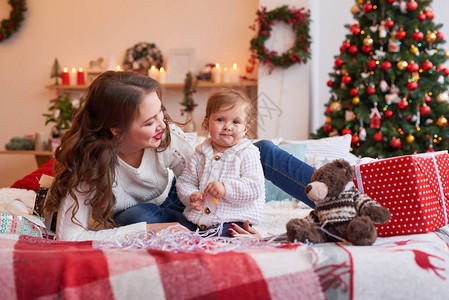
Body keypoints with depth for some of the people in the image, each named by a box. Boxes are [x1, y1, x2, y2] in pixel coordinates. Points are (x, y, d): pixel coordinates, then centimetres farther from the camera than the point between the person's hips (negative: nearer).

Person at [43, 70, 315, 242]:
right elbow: (68, 238, -40)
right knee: (135, 215, -43)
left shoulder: (168, 136, -25)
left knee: (263, 152, -10)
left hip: (173, 202, 3)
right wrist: (149, 230, -43)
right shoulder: (86, 161, -33)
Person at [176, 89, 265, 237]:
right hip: (198, 218, 5)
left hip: (234, 219, -4)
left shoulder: (248, 154, -2)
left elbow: (256, 187, -11)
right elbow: (184, 182, 15)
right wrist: (191, 196, -8)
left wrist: (226, 188, -23)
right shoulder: (200, 154, 12)